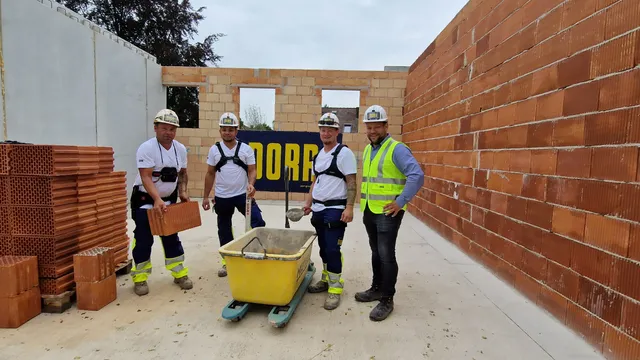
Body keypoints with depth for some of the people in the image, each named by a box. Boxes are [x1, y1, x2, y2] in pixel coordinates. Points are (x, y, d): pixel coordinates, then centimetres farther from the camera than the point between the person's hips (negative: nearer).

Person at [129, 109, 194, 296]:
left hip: (169, 199, 5)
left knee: (172, 237, 11)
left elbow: (182, 173, 13)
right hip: (145, 199, -5)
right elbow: (146, 178, -28)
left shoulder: (180, 149, -1)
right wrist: (157, 200, -40)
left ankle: (179, 273, 21)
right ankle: (140, 278, 13)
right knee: (144, 239, -2)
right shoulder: (146, 148, -20)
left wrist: (182, 191, -2)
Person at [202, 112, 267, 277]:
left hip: (243, 194, -2)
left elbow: (252, 170, -3)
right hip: (222, 197, 2)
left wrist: (251, 184, -24)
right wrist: (205, 197, 6)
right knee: (224, 230, 12)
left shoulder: (246, 149, -3)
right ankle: (226, 262, 26)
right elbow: (210, 174, 6)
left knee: (258, 223, -12)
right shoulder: (214, 149, 2)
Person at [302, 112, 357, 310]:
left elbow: (351, 183, -13)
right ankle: (326, 279, 28)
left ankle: (335, 288, 4)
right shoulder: (319, 155, 15)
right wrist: (308, 202, 18)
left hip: (335, 210, -7)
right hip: (318, 209, 7)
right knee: (323, 247, 14)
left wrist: (349, 207, -20)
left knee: (332, 249, -7)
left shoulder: (344, 153, -9)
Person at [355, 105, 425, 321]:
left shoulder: (397, 149, -13)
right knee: (376, 252, 19)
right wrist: (364, 204, 16)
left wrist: (401, 201, -22)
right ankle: (377, 288, 34)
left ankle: (386, 300, 10)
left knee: (386, 255, -3)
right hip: (369, 210, 8)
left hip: (388, 212, -8)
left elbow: (417, 176, -22)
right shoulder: (367, 149, 13)